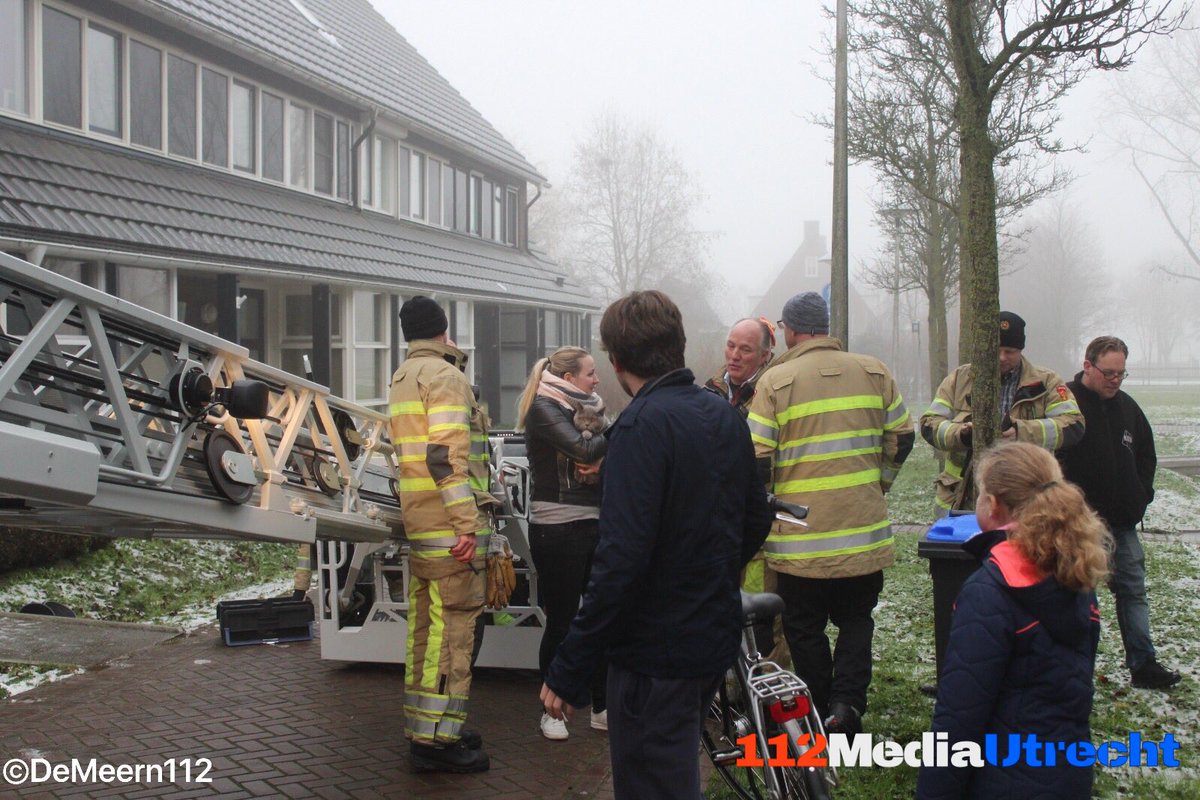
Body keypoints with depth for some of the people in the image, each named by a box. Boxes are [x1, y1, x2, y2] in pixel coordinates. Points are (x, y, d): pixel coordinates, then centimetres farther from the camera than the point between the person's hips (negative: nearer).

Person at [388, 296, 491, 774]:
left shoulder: (402, 379, 19)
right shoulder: (445, 376, -10)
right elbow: (446, 456, -20)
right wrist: (467, 522, -22)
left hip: (419, 521, 9)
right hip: (448, 523, -9)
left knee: (426, 625, 14)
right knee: (452, 627, -6)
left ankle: (424, 726, 22)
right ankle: (436, 739, -4)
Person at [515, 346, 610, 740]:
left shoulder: (586, 407, 14)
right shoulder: (545, 408, -9)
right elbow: (584, 450, -22)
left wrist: (604, 456, -13)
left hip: (595, 524, 7)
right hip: (558, 528, -7)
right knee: (561, 623, 2)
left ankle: (602, 708, 19)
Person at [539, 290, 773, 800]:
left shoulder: (643, 424, -19)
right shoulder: (726, 416, 6)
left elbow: (621, 560, -26)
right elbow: (756, 520, 16)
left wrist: (569, 671, -22)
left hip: (656, 653, -9)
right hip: (718, 638, 9)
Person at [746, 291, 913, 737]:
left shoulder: (775, 381, -8)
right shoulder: (873, 372, 4)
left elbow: (758, 461, -10)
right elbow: (902, 437, 10)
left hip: (800, 537, -3)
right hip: (865, 534, 3)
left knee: (805, 629, 13)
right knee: (856, 619, 19)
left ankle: (819, 715, 18)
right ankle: (848, 699, 2)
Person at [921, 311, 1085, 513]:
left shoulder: (1045, 383, 5)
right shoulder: (959, 379, 9)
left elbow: (1073, 426, -8)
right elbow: (929, 424, 3)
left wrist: (1022, 431, -24)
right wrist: (962, 434, -20)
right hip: (962, 501, 1)